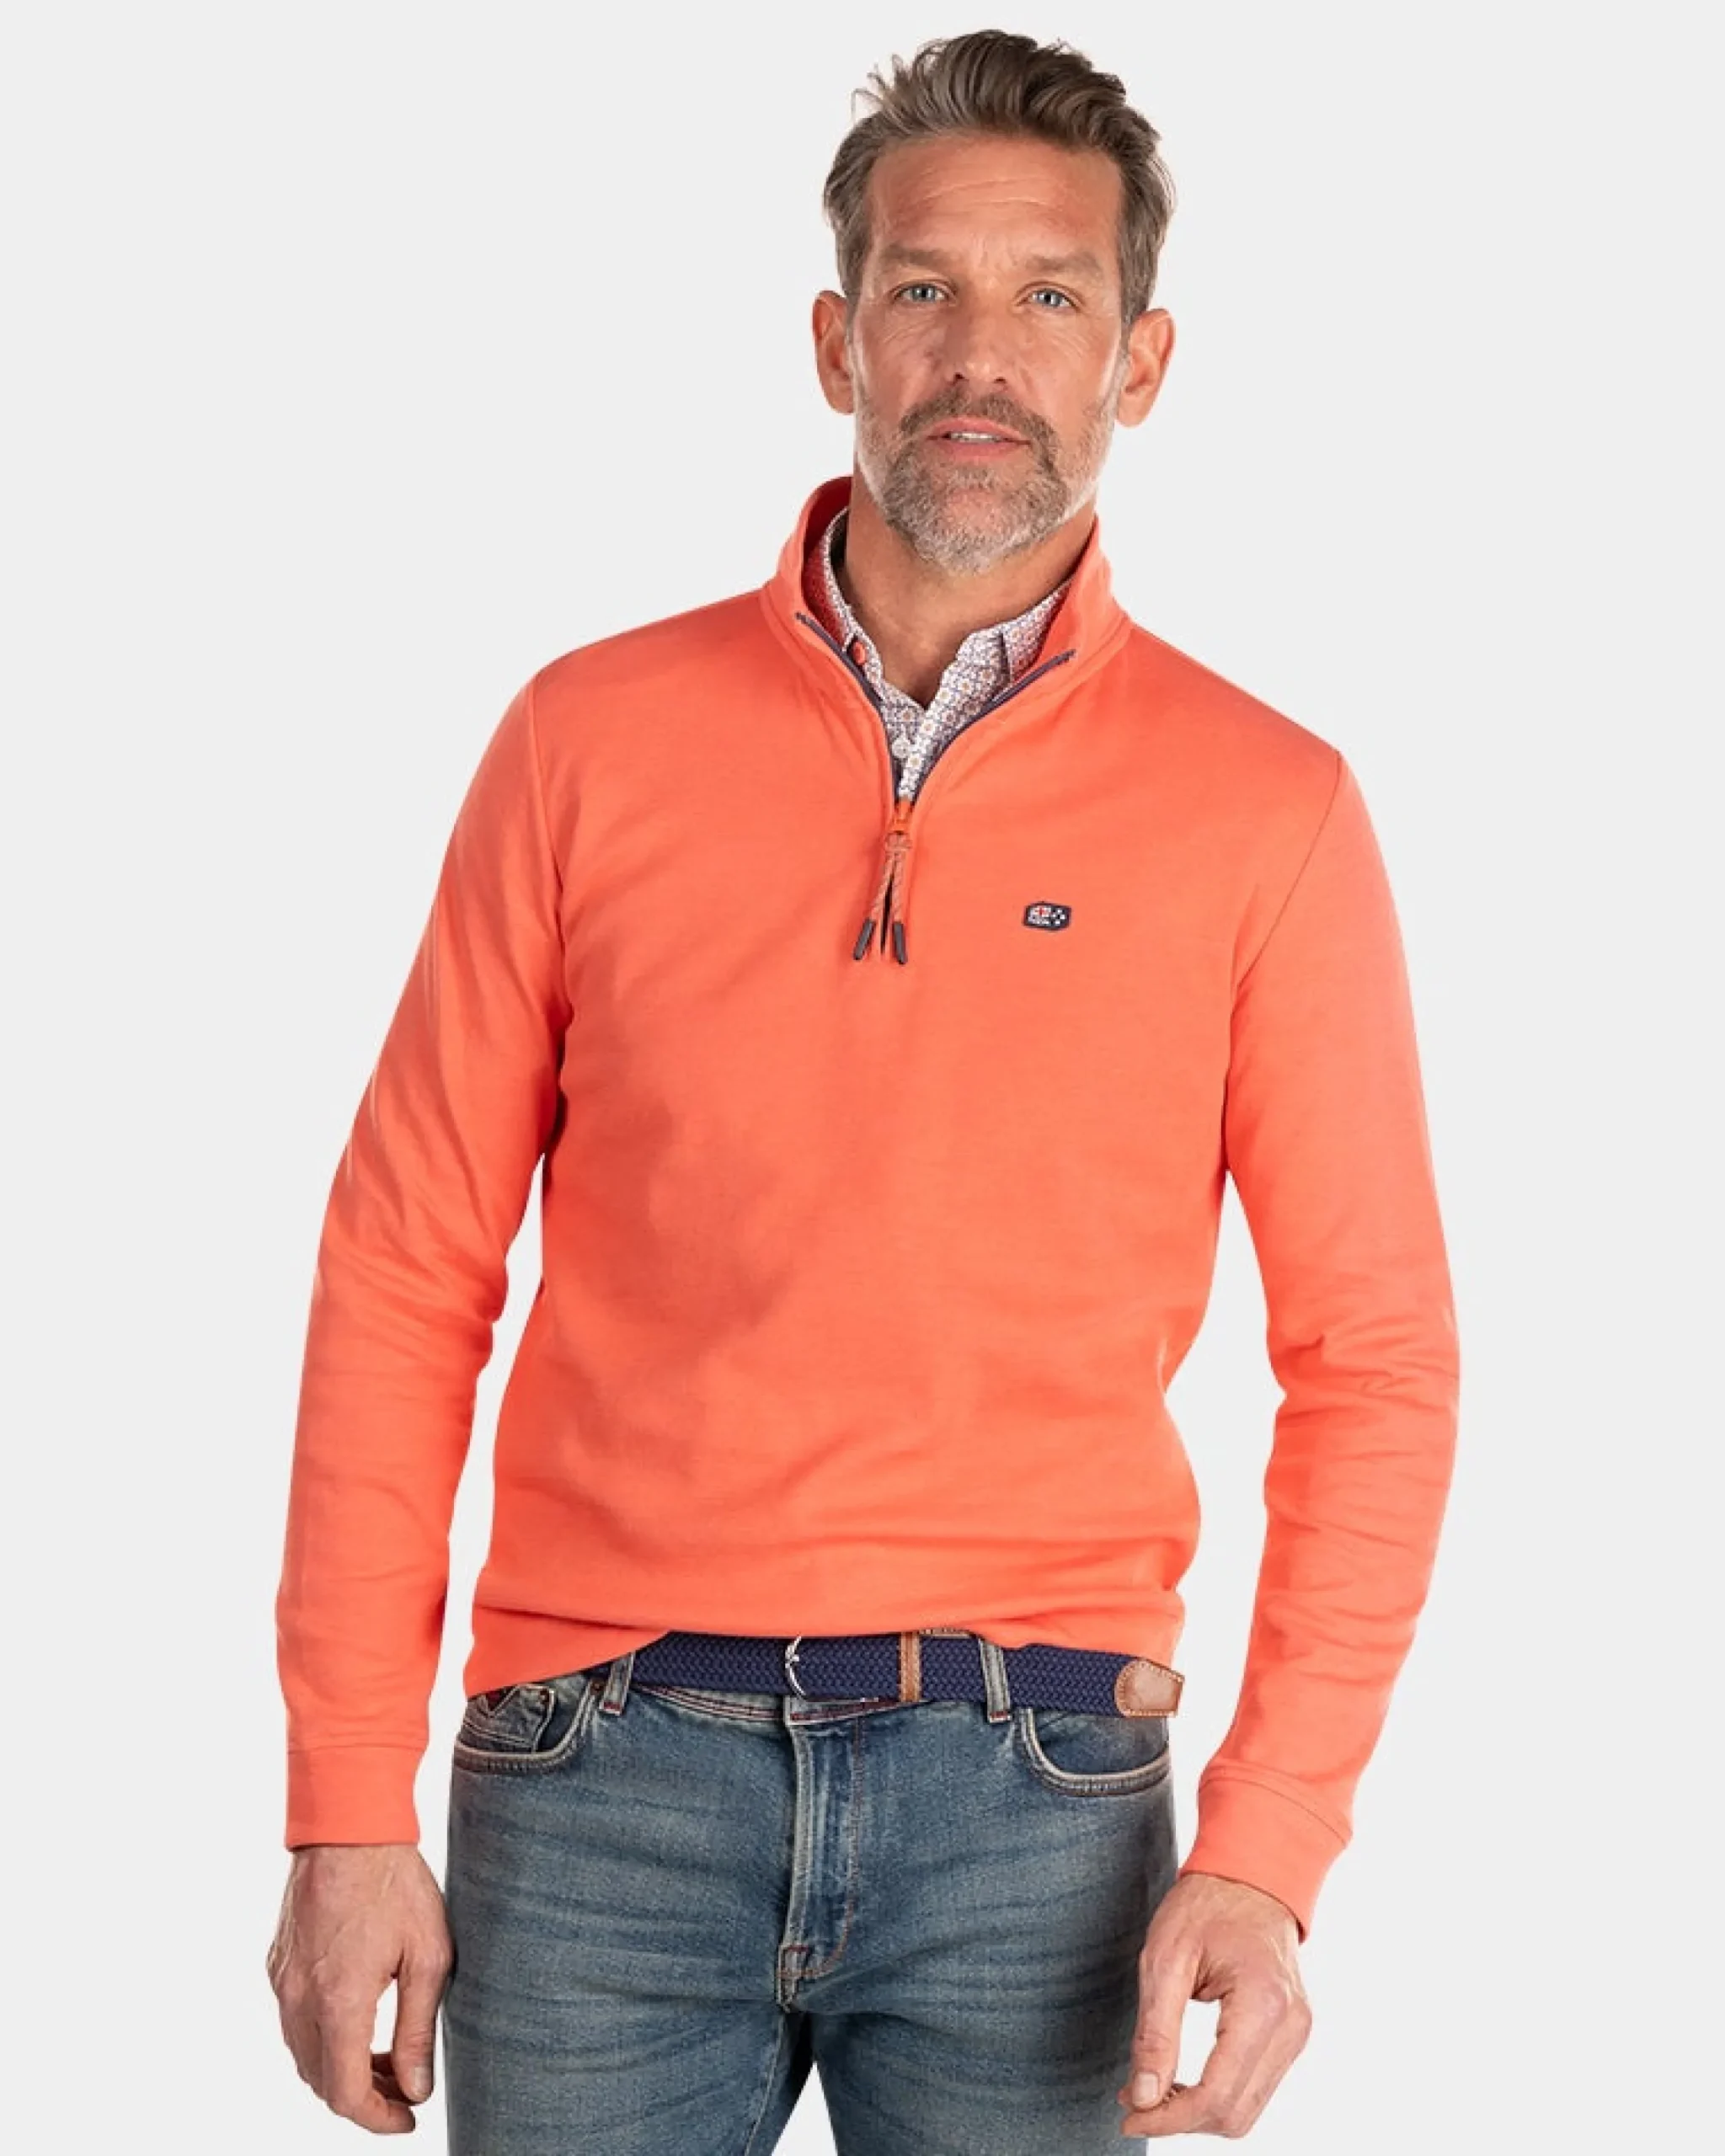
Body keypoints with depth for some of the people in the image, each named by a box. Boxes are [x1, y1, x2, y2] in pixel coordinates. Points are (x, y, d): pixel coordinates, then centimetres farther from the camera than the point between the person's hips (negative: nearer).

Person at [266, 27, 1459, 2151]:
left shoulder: (1264, 808, 1)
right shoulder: (596, 738, 3)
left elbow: (1371, 1358, 2)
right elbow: (406, 1276, 4)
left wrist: (1262, 1851, -8)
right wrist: (348, 1812, 0)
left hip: (1030, 1803, 0)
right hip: (604, 1776, 1)